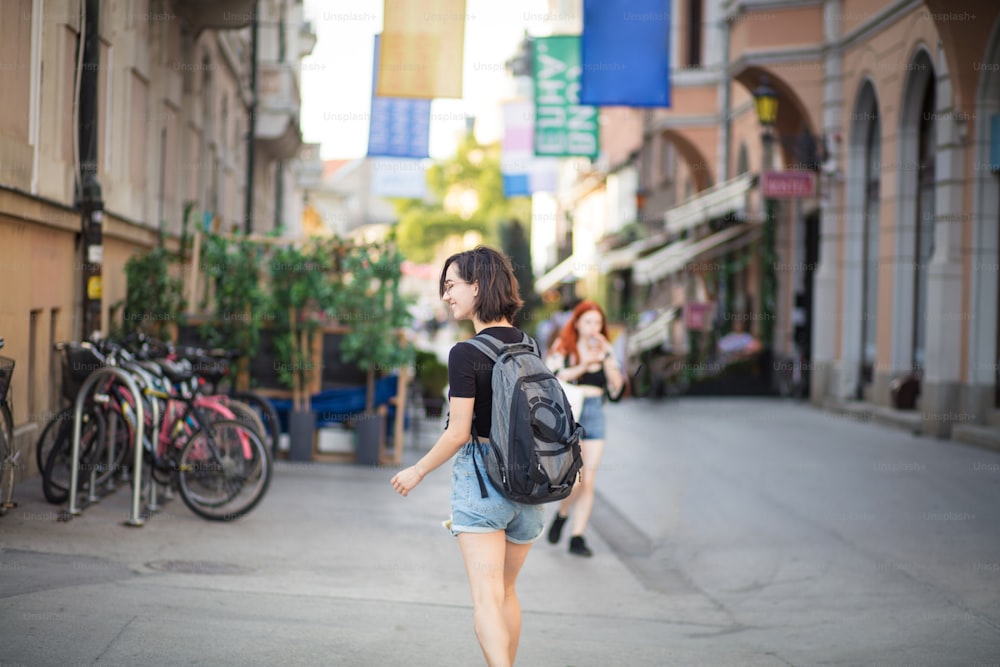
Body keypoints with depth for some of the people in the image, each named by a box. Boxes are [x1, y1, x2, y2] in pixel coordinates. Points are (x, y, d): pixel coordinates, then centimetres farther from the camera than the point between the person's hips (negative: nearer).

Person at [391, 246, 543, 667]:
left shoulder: (466, 355, -14)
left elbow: (458, 433, -14)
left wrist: (417, 471, 1)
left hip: (481, 474, -6)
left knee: (486, 597, -7)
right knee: (507, 592, 21)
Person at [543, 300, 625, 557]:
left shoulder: (605, 350, 13)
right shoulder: (562, 347, 3)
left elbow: (616, 388, 5)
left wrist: (606, 357, -4)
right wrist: (582, 366, -15)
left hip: (595, 415, 4)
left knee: (588, 482, 1)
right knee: (575, 480, -13)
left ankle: (577, 537, 8)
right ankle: (561, 514, 18)